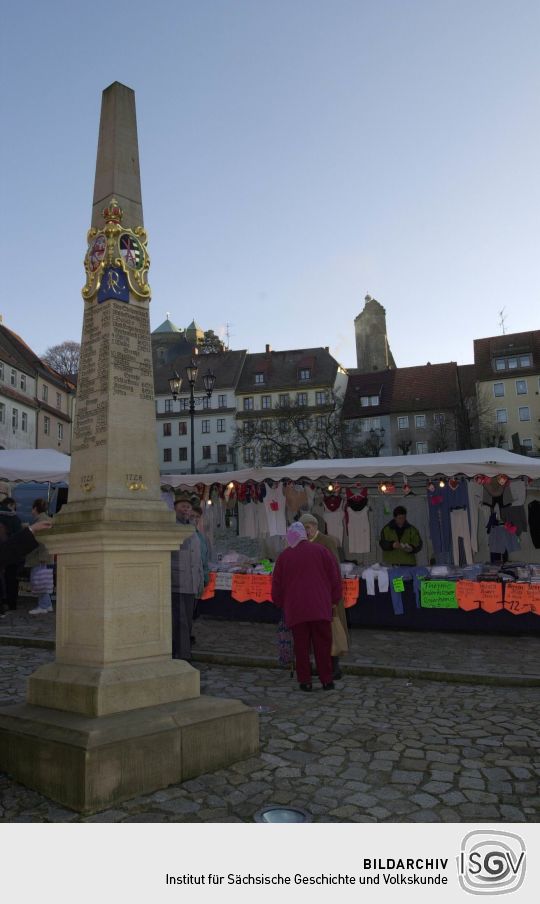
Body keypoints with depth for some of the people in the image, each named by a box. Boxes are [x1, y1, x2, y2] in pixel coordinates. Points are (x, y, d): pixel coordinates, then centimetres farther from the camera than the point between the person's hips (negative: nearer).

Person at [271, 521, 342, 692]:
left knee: (301, 646, 8)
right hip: (320, 607, -1)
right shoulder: (320, 551, 1)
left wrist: (282, 604, 25)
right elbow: (335, 577, 3)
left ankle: (305, 681, 12)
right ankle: (326, 680, 11)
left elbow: (277, 586, 10)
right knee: (322, 644, 7)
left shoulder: (283, 556, 4)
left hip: (295, 609, 1)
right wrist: (334, 600, 14)